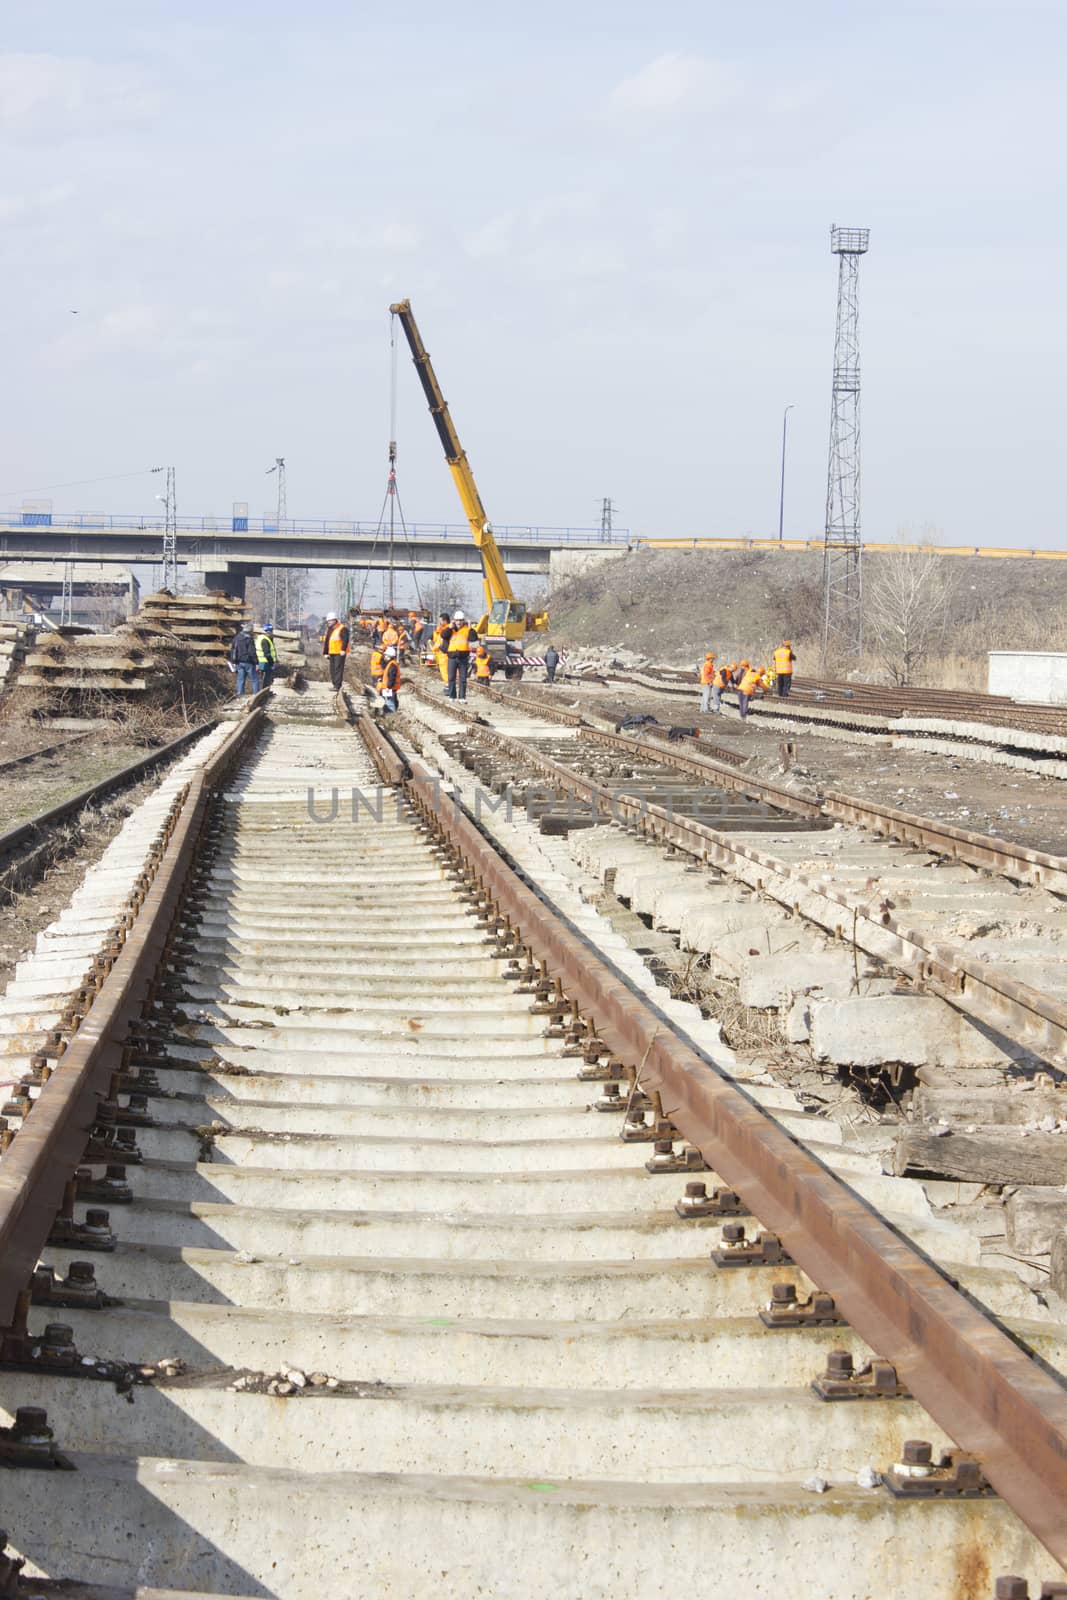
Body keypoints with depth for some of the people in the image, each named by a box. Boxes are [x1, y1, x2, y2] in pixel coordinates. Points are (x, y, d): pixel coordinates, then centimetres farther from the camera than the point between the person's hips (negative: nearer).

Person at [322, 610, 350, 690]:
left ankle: (337, 686, -14)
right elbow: (325, 641, 19)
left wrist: (343, 650, -23)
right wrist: (325, 653, 16)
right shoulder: (329, 629, 17)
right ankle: (334, 684, 17)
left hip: (339, 653, -9)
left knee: (338, 668, -12)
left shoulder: (342, 629, -8)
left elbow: (345, 640, -16)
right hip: (331, 653, 9)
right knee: (332, 669, 10)